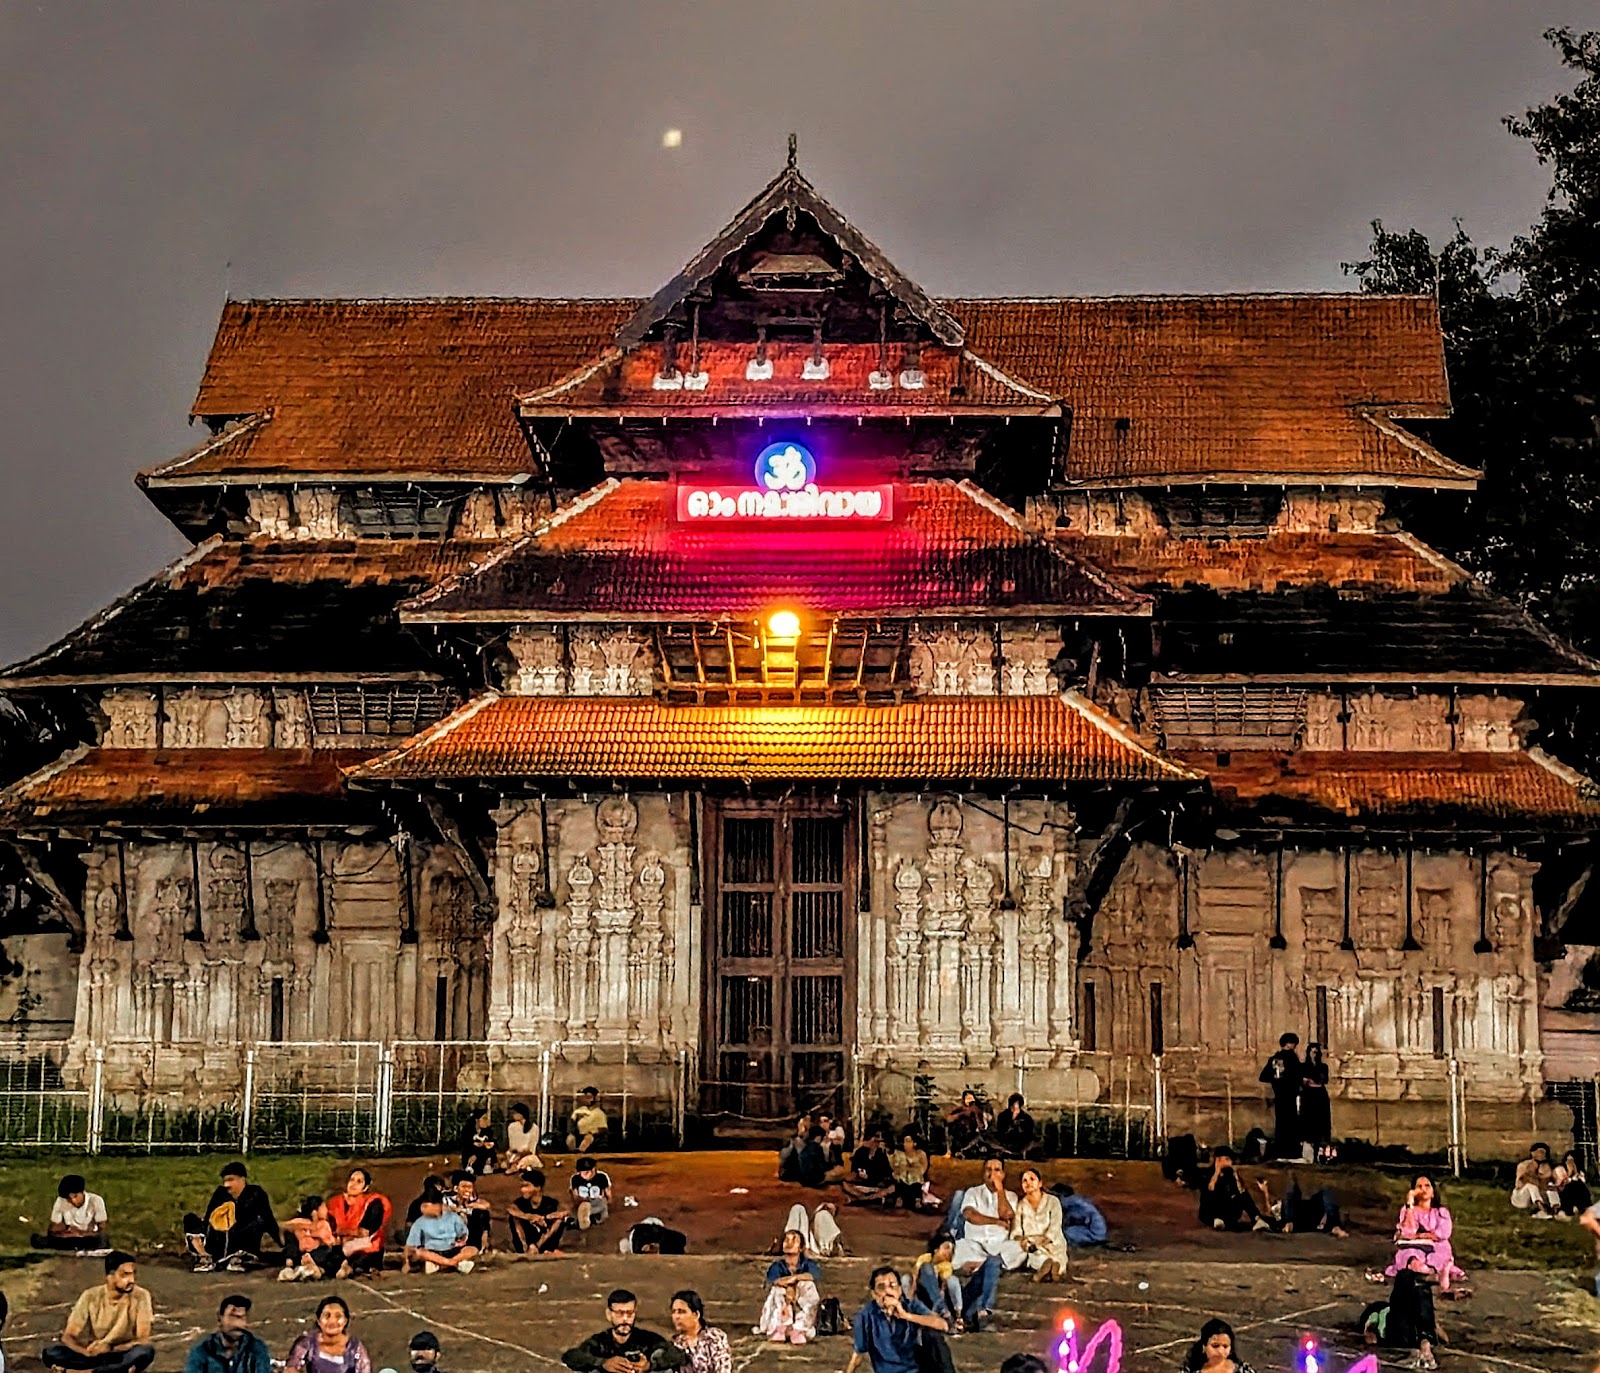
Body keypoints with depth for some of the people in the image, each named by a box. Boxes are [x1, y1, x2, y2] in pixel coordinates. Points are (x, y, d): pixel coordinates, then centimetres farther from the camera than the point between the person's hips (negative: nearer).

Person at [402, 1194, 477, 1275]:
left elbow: (463, 1233, 16)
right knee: (418, 1253, -35)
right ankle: (457, 1263, -35)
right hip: (432, 1253, -1)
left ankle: (437, 1265, -35)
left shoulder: (452, 1217, 3)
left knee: (473, 1250, -25)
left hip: (452, 1251, 1)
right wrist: (406, 1261, -14)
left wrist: (462, 1241, -2)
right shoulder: (420, 1222, 0)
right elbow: (410, 1244, -3)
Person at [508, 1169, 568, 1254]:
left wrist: (544, 1217, -31)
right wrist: (528, 1217, -37)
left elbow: (567, 1212, -26)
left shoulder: (550, 1203, -8)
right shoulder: (520, 1202, -7)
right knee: (513, 1217, -19)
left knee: (562, 1218, -21)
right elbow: (509, 1210, -28)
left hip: (545, 1243, 0)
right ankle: (525, 1248, -31)